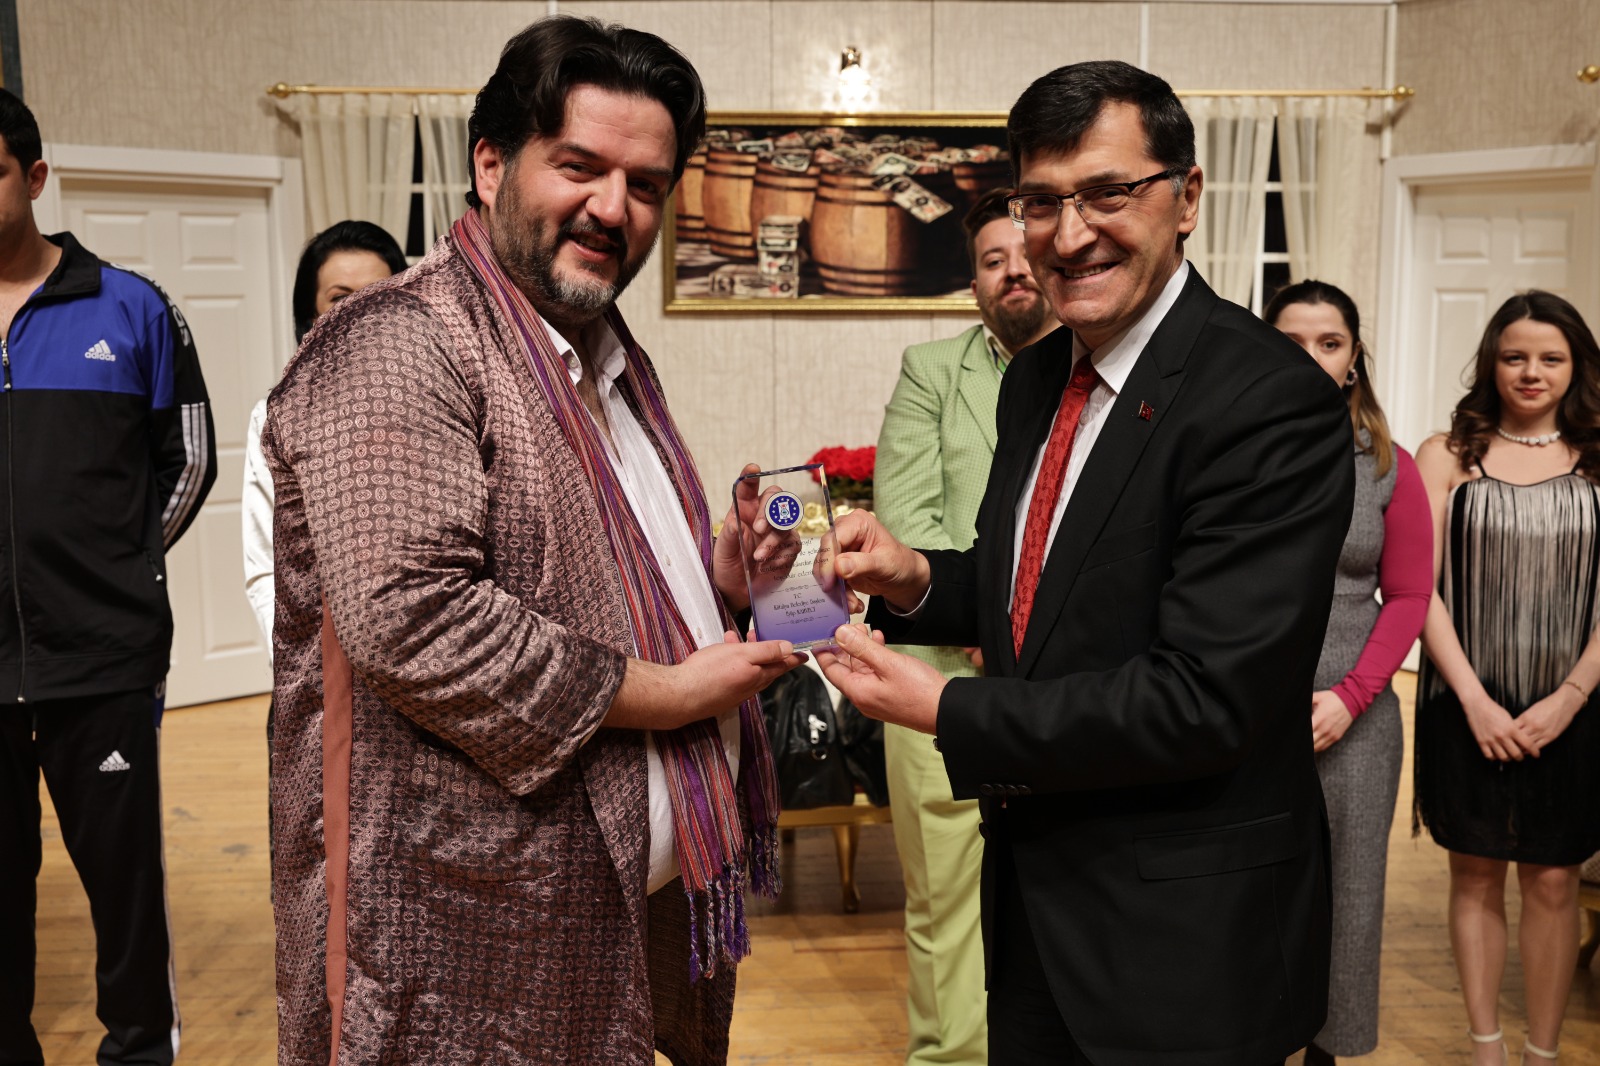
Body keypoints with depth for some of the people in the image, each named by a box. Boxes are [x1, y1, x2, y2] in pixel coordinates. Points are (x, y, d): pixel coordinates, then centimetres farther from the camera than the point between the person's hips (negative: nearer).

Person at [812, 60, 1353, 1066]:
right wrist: (915, 581, -6)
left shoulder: (1274, 402, -21)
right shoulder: (1035, 378, 4)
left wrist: (946, 708, -20)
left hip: (1186, 936, -7)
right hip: (1032, 888, 7)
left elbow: (1201, 700, -26)